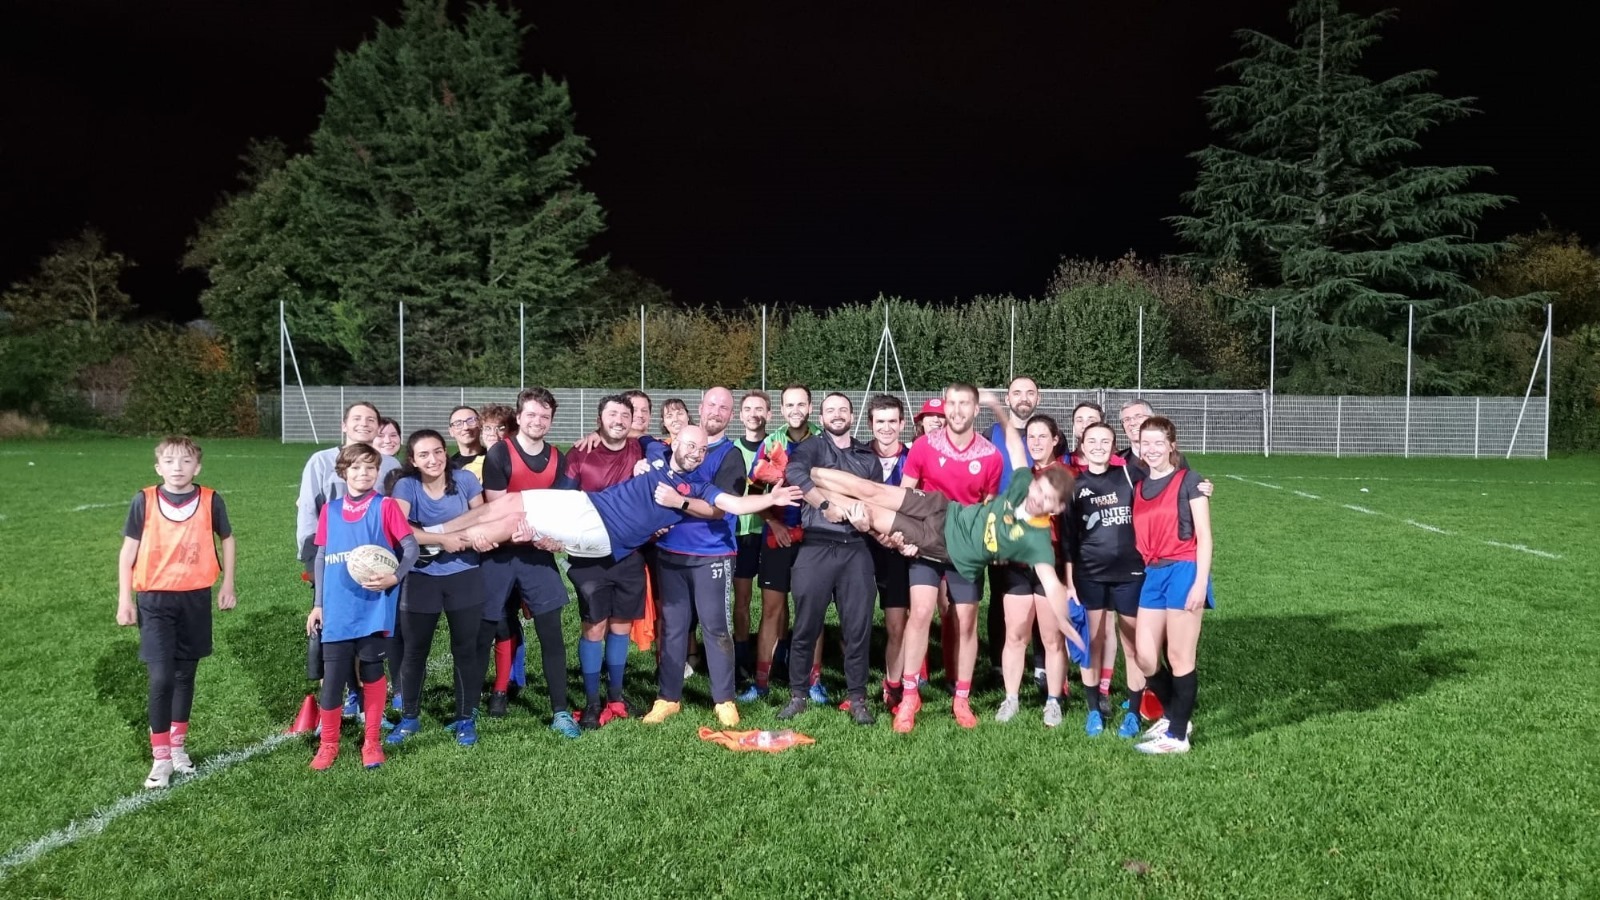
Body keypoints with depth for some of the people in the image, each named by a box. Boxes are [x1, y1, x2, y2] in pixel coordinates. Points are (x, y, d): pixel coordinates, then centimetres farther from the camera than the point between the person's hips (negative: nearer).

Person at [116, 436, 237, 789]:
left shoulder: (210, 500, -3)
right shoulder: (144, 501, -5)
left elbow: (226, 539, 12)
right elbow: (128, 550, 2)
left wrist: (227, 584, 11)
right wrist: (124, 599, 0)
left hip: (195, 598, 2)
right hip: (154, 599, -1)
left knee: (185, 674, 12)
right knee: (161, 678, -9)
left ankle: (178, 746, 28)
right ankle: (161, 758, 2)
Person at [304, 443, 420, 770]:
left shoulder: (386, 506, -2)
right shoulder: (330, 511, 8)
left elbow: (412, 548, -4)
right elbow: (320, 557, 13)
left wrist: (393, 578, -20)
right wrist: (318, 604, 10)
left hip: (373, 608, -2)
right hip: (337, 611, 3)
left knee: (372, 672, 6)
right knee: (331, 678, 2)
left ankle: (372, 742, 20)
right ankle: (328, 744, 19)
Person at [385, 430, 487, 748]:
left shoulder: (464, 479, -6)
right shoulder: (406, 486, -11)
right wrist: (442, 539, -24)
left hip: (464, 575, 1)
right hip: (421, 578, -1)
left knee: (465, 648, 6)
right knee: (415, 650, 9)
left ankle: (465, 718, 20)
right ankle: (409, 717, 26)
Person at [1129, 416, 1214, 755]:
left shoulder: (1187, 480, -3)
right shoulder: (1139, 487, 13)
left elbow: (1204, 536, -6)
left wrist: (1200, 583, -13)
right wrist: (1145, 571, 11)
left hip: (1183, 572, -6)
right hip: (1152, 575, 6)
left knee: (1178, 657, 0)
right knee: (1145, 659, 6)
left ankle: (1177, 736, 11)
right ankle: (1174, 716, 29)